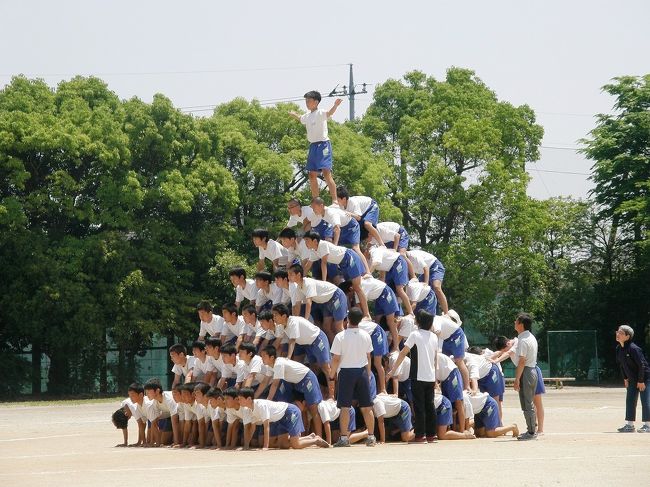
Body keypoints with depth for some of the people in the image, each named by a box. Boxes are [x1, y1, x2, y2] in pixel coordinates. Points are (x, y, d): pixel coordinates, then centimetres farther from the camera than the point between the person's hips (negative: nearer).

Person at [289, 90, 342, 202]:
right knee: (312, 176, 9)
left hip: (323, 145, -9)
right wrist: (294, 114, 36)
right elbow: (300, 118, 41)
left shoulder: (320, 113, -11)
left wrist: (335, 105, -53)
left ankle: (335, 200, -21)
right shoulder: (307, 116, 14)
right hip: (312, 146, 9)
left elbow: (329, 113, -36)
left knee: (326, 173, -17)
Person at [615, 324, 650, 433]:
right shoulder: (619, 349, 1)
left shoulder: (633, 349, -24)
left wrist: (641, 381, -19)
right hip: (632, 379, 8)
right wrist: (625, 378, 11)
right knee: (630, 400, 7)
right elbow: (621, 364, 13)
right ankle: (629, 424, 12)